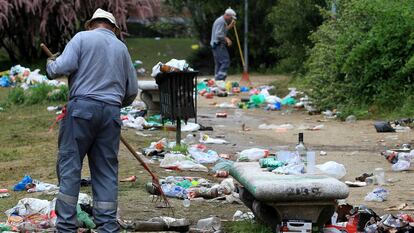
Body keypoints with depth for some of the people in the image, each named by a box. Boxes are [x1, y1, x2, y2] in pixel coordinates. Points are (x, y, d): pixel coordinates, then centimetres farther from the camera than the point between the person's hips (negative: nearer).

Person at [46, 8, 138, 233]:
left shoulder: (82, 38, 3)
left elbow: (62, 67, -10)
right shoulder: (121, 47, 17)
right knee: (106, 170, 8)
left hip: (82, 107, -4)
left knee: (69, 165, 1)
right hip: (111, 113, 4)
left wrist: (50, 64, 12)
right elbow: (132, 90, 19)